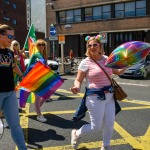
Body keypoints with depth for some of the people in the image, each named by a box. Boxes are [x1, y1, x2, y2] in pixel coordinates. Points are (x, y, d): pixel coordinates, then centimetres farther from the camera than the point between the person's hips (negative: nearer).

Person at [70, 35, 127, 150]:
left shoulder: (107, 59, 4)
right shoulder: (85, 62, -10)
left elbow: (117, 72, 17)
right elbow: (78, 80, -7)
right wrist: (77, 87, -29)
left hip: (109, 96, 5)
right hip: (95, 97, -5)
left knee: (110, 124, 10)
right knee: (96, 127, 1)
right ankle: (76, 134, 31)